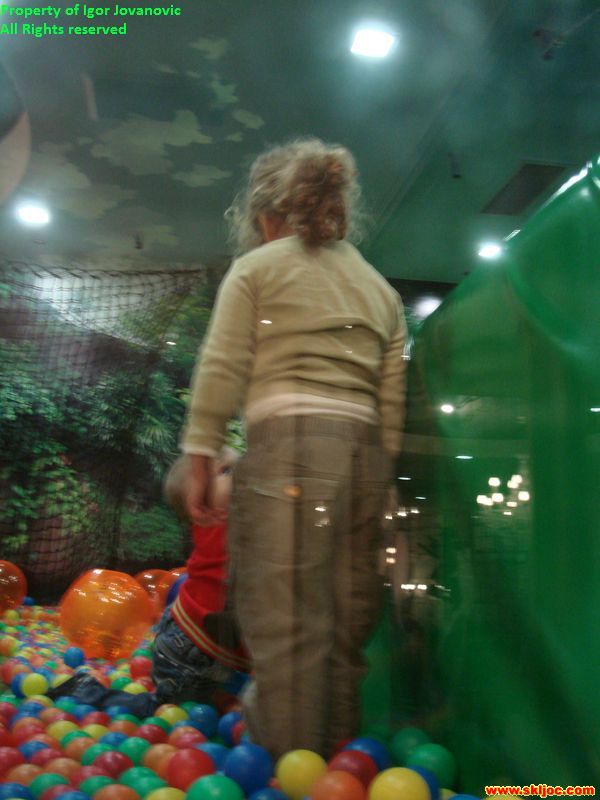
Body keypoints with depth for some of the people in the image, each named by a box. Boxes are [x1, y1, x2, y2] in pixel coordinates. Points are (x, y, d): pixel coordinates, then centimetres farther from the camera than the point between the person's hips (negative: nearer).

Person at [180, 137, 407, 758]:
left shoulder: (256, 268, 9)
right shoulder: (381, 287, 24)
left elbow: (221, 369, -1)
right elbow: (392, 396, 17)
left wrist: (200, 461, 3)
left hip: (286, 440, -5)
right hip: (364, 450, 6)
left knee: (285, 613, -3)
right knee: (347, 616, 11)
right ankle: (338, 755, 22)